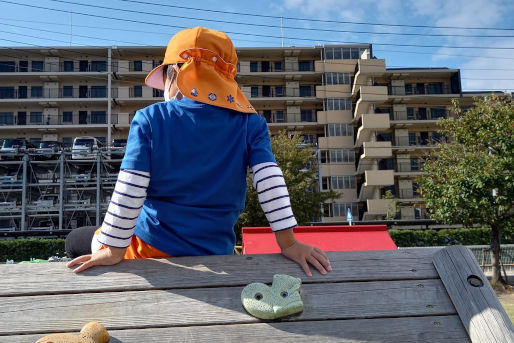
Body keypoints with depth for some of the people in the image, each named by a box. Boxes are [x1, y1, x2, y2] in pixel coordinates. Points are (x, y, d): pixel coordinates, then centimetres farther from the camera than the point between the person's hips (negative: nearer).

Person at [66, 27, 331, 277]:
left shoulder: (149, 119, -8)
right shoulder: (249, 125, -3)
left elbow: (128, 192, -14)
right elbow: (270, 182, -12)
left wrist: (115, 251, -7)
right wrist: (288, 244, -9)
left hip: (150, 248, -2)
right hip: (214, 254, 3)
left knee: (76, 241, 25)